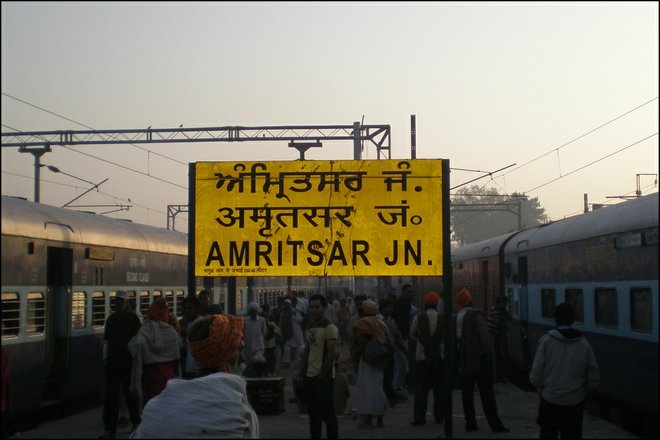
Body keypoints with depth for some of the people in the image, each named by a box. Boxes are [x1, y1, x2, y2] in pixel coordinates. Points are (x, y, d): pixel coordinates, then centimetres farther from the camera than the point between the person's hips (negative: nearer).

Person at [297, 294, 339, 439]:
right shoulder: (310, 327, 13)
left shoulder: (330, 328, -10)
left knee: (327, 413, -3)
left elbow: (332, 353, -16)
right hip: (310, 376, 8)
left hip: (324, 377, -8)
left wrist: (322, 375, -17)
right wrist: (301, 373, 11)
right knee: (313, 413, 12)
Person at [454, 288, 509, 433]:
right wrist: (486, 352, -2)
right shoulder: (476, 316, -11)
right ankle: (494, 424, 0)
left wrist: (457, 358, 13)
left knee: (467, 393, 10)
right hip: (479, 359, -4)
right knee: (486, 393, -1)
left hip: (463, 360, 4)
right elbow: (484, 336, -15)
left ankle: (470, 423, 10)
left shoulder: (454, 318, 4)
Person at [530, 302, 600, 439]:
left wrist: (542, 391, 6)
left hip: (550, 401, -1)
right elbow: (594, 377, 0)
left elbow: (536, 375, -11)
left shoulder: (546, 341, -11)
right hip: (576, 402, 2)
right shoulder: (584, 343, -3)